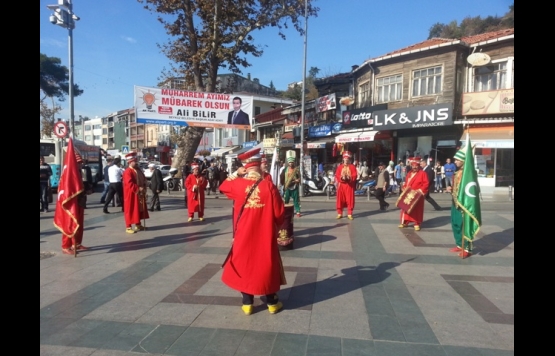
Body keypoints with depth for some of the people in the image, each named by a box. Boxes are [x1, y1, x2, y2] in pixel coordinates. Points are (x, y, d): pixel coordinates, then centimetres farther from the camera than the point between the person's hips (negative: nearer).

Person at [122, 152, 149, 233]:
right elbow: (130, 184, -25)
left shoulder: (138, 170, 12)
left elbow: (144, 179, 16)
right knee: (130, 210, -3)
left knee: (139, 209, 15)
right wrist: (138, 188, -23)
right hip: (131, 194, -9)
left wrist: (143, 188, 1)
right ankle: (128, 227, 3)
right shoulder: (127, 172, -16)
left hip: (139, 194, 9)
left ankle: (138, 224, 27)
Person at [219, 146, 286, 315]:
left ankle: (247, 304, 22)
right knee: (267, 265, 13)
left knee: (245, 265, 14)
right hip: (265, 235, -1)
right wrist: (274, 225, 11)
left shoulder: (238, 184, -8)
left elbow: (223, 187, 16)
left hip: (244, 235, 1)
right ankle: (272, 303, 25)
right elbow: (279, 212, -9)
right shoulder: (269, 186, -13)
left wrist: (236, 173, 13)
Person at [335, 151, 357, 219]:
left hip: (349, 186, -1)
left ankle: (350, 214, 6)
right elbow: (337, 176, 0)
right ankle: (339, 214, 11)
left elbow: (354, 176, -4)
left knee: (350, 200, -1)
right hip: (341, 185, 1)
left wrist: (349, 178, -22)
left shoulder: (352, 166, 3)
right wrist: (341, 178, -19)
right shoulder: (340, 166, 8)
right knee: (340, 199, 2)